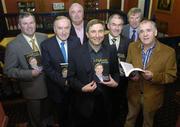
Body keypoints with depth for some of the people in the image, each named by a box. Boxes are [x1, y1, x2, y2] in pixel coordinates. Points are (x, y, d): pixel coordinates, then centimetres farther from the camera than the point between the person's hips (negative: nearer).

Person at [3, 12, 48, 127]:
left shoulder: (44, 37, -7)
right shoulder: (13, 46, -19)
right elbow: (8, 70, -14)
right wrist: (30, 73, -26)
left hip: (49, 83, 4)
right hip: (32, 88, -4)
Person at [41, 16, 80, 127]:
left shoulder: (76, 41, -8)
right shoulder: (46, 45, -14)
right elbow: (47, 68, -14)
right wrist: (64, 81, -20)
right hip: (58, 87, -1)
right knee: (61, 114, 24)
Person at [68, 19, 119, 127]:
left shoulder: (111, 53, -1)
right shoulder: (77, 53, -9)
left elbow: (115, 73, 10)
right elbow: (70, 76, -5)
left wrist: (115, 83, -10)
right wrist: (82, 88, -20)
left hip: (104, 102, 3)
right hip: (83, 102, -2)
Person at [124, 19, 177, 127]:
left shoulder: (169, 52, -18)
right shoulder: (132, 47, -7)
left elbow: (171, 76, -12)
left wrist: (154, 76, -29)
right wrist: (131, 74, -18)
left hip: (152, 96, -2)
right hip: (133, 93, 3)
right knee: (130, 118, 26)